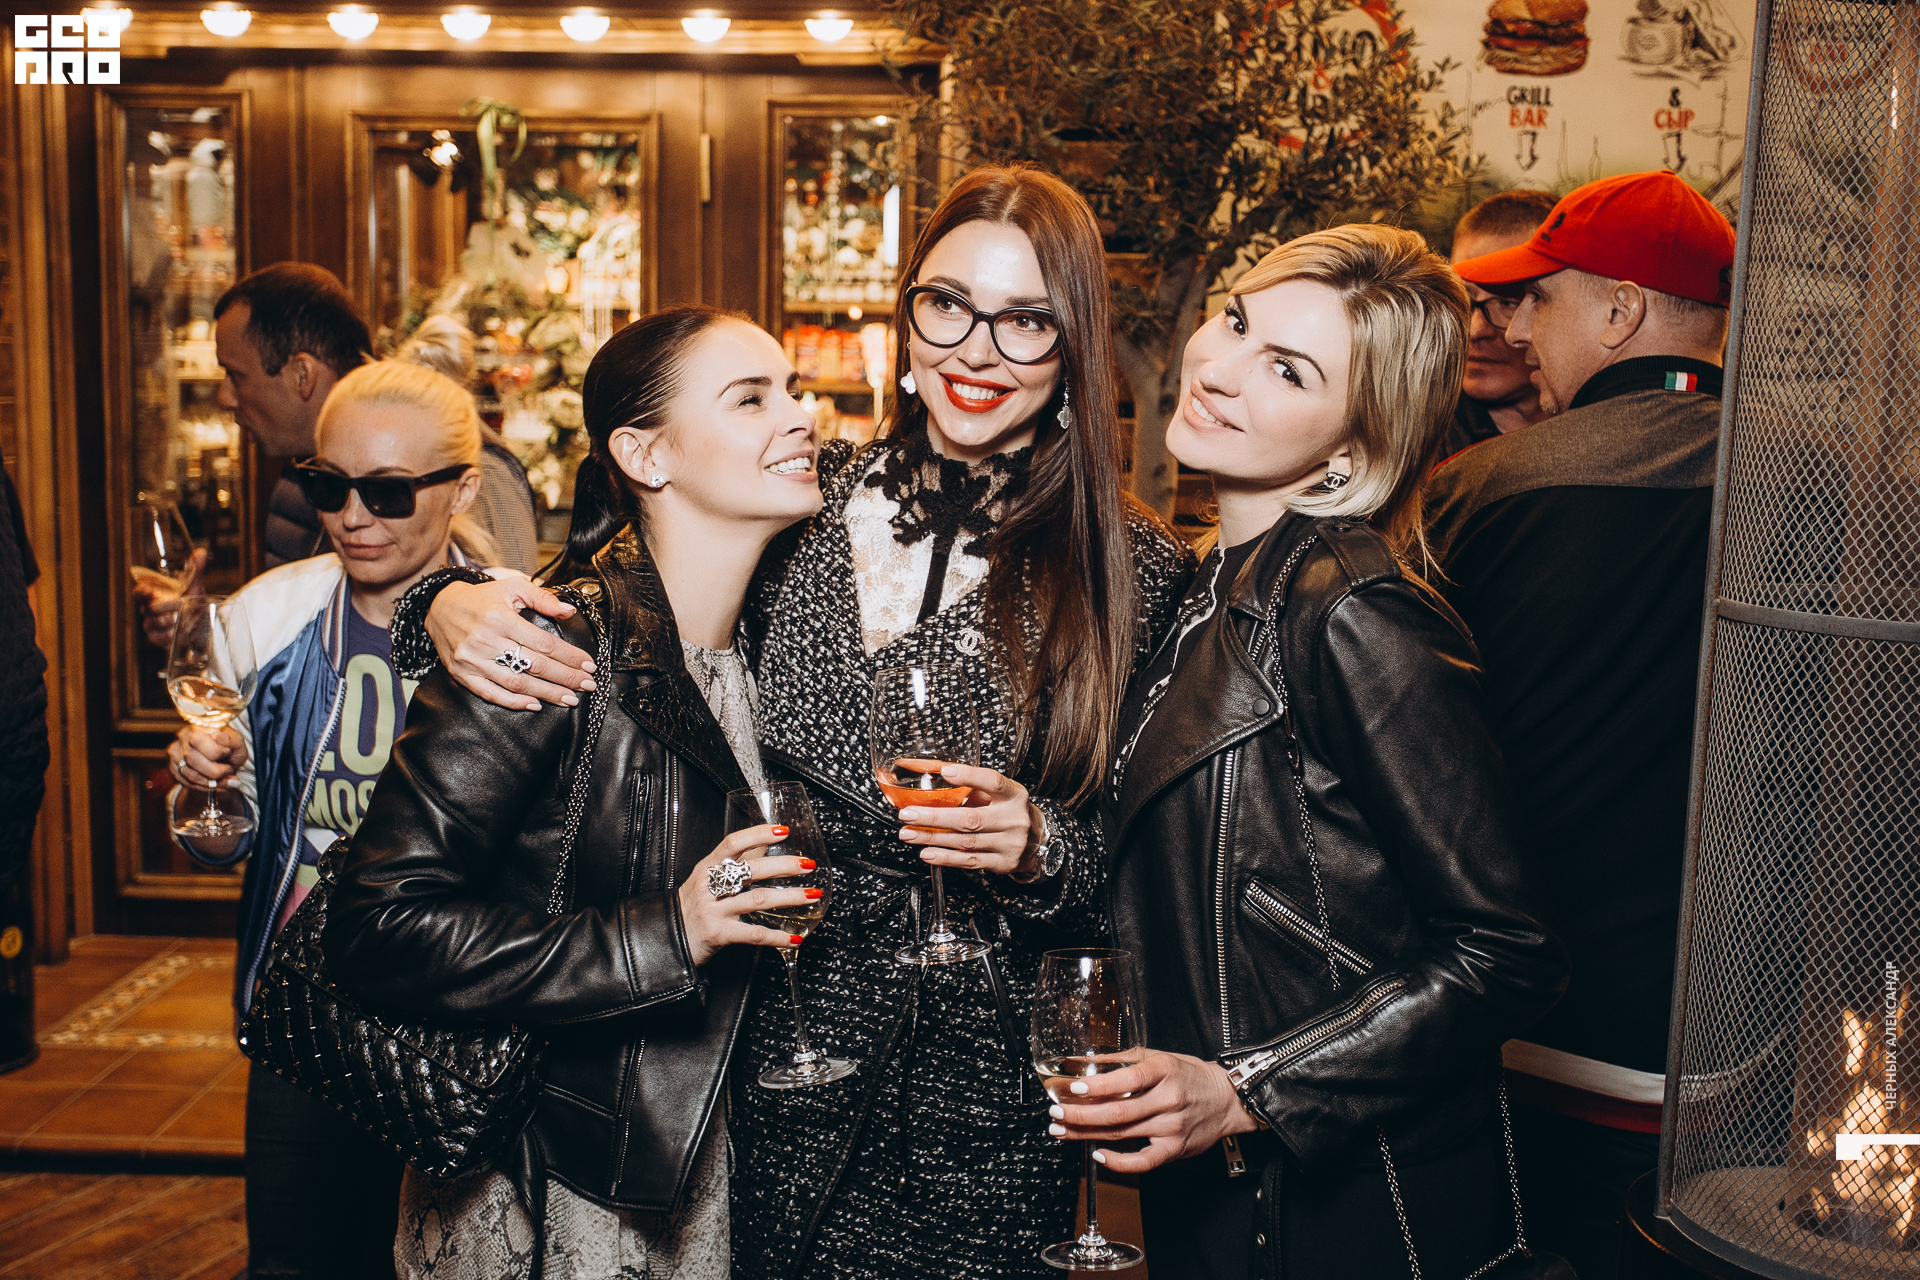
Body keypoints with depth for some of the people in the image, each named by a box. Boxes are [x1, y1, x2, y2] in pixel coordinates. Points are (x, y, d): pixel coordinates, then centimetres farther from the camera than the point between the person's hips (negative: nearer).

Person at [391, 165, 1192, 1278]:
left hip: (982, 1101, -1)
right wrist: (460, 604, -15)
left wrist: (1037, 848, -21)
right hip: (772, 1071, 2)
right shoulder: (806, 503, -3)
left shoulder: (1138, 573, -7)